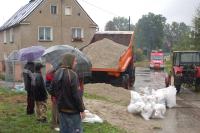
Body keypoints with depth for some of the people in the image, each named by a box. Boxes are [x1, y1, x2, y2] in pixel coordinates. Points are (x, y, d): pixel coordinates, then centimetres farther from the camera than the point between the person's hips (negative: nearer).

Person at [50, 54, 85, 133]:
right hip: (73, 110, -7)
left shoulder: (57, 74, 6)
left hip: (61, 109, 7)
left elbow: (53, 91, 13)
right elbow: (76, 94, -20)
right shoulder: (72, 74, -19)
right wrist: (81, 109, -13)